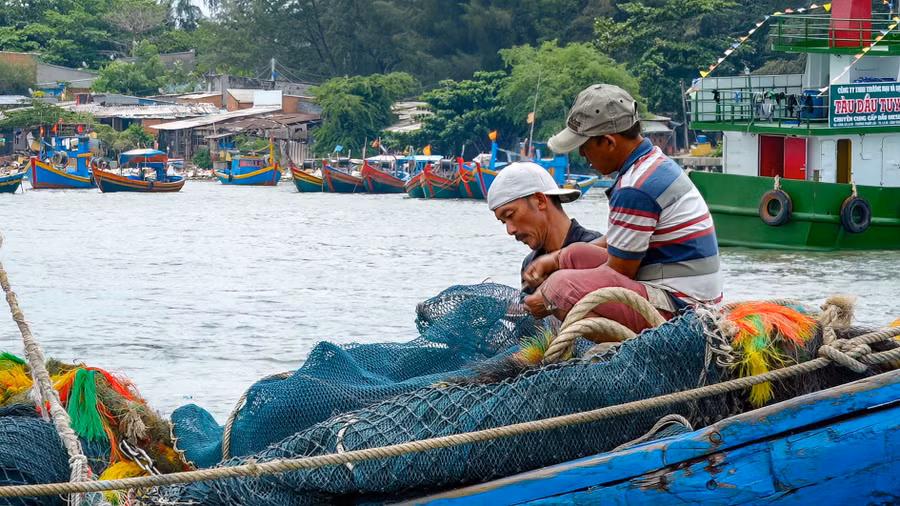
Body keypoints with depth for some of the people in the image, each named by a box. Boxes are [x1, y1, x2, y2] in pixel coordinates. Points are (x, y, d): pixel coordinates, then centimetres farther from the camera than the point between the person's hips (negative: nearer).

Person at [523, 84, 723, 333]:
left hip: (675, 307, -11)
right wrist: (555, 259, 23)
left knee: (561, 285, -23)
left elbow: (618, 272, -13)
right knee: (575, 255, 17)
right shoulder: (656, 162, 14)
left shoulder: (636, 189, -19)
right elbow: (618, 243, 24)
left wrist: (551, 300, -2)